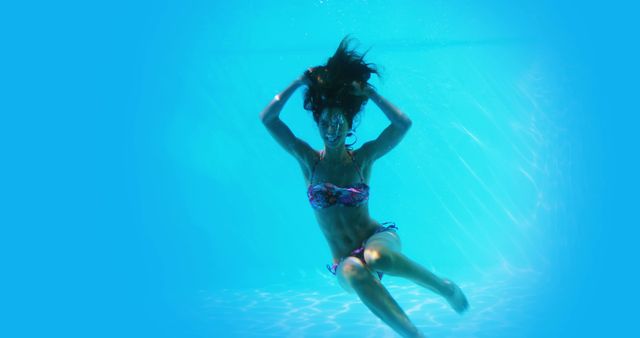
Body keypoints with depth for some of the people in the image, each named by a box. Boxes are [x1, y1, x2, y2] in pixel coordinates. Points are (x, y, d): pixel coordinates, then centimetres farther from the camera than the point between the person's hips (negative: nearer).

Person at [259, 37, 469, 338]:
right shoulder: (309, 160, 0)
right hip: (344, 261, 1)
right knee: (354, 273, -38)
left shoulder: (363, 158, -1)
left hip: (378, 237, 0)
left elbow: (404, 124, -12)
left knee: (377, 258, -39)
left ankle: (445, 287, -14)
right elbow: (267, 118, -7)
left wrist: (369, 93, -11)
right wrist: (298, 83, -8)